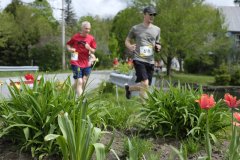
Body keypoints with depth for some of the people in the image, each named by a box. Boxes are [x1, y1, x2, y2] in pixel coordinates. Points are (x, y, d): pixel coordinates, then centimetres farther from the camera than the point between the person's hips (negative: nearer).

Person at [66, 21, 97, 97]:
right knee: (79, 82, -10)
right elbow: (68, 44, 8)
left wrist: (89, 48, -17)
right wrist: (70, 49, -13)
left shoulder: (91, 38, 1)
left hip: (86, 64, 4)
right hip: (76, 63, -4)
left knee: (84, 82, 7)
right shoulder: (75, 37, -6)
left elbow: (93, 51, 4)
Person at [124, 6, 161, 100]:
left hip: (150, 61, 5)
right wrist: (129, 46, -11)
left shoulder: (157, 29, 12)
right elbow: (127, 41, 12)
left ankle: (128, 88, 36)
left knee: (144, 87, 9)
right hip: (139, 59, -4)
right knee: (145, 84, -22)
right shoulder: (135, 28, 2)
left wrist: (158, 47, -1)